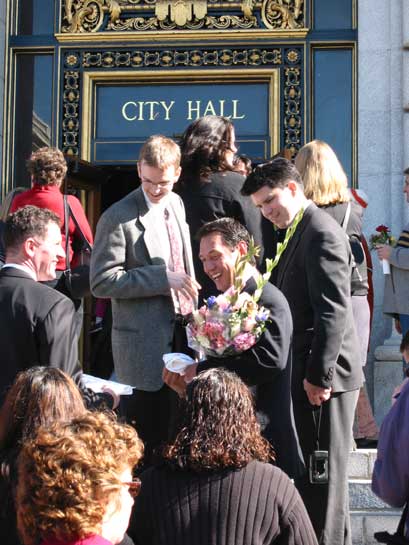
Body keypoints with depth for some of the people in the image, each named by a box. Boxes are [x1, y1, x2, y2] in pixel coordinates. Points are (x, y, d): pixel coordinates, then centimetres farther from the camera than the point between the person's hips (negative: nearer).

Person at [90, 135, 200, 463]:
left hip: (181, 334, 7)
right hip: (146, 342, -6)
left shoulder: (177, 204, 9)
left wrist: (194, 312, 12)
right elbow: (102, 281, -17)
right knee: (147, 437, 3)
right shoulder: (118, 218, -13)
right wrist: (162, 278, -22)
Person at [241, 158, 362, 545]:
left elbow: (333, 312, -22)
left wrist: (318, 375, -21)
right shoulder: (301, 232, 16)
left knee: (321, 474, -1)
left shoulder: (322, 234, -15)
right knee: (312, 472, 18)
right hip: (308, 372, 10)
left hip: (323, 377, -10)